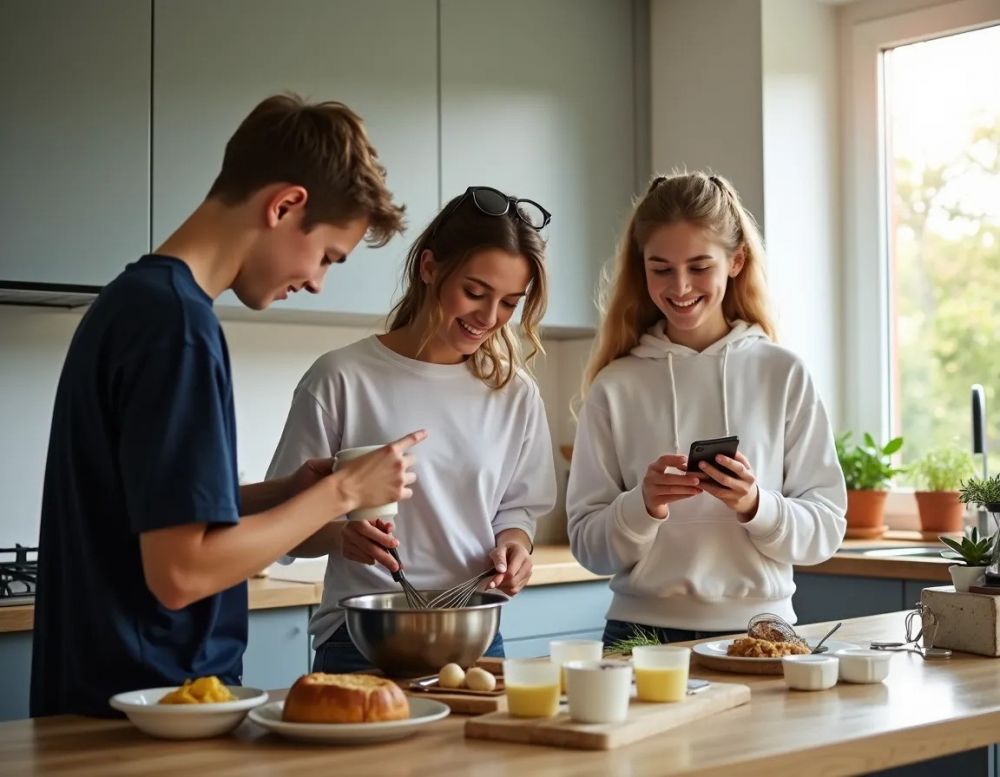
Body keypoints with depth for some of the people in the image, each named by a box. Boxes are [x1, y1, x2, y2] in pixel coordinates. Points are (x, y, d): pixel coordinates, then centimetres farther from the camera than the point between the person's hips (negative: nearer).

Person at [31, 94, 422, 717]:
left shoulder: (133, 299, 8)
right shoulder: (178, 322, -21)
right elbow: (181, 571, -23)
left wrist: (291, 490, 4)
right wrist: (341, 491, -12)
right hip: (150, 700, -9)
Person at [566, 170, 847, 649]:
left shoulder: (783, 375, 2)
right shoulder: (616, 386, 3)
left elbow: (826, 529, 3)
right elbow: (587, 545, 4)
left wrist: (756, 506, -13)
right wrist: (642, 506, -13)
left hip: (759, 627, 0)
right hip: (643, 630, 0)